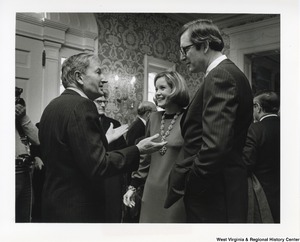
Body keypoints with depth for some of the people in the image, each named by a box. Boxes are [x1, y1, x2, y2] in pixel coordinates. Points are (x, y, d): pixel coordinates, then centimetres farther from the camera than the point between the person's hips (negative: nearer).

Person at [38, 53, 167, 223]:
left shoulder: (53, 106, 7)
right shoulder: (81, 106, -21)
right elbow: (97, 166, -25)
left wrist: (103, 140, 15)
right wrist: (138, 150, -16)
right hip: (78, 210, -9)